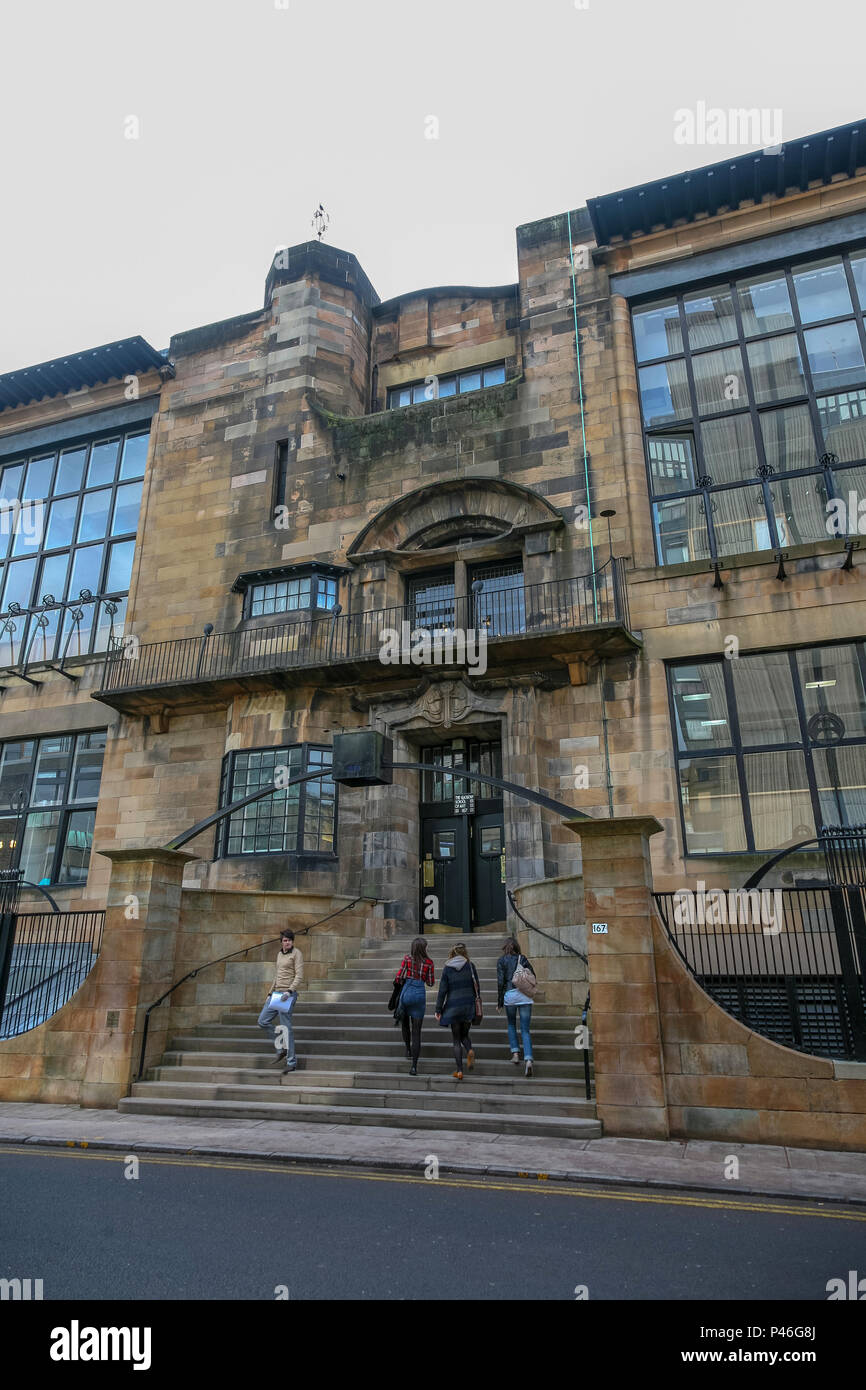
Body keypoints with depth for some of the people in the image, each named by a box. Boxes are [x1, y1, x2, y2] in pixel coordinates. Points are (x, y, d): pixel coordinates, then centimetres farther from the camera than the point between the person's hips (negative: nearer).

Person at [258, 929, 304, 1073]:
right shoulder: (280, 954, 15)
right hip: (277, 994, 8)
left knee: (285, 1027, -7)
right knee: (263, 1021, 7)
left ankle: (291, 1062, 2)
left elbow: (299, 976, -15)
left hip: (288, 994, -8)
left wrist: (290, 991, -26)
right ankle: (282, 1050, 16)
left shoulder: (296, 954, -8)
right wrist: (270, 993, 21)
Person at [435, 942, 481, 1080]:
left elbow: (442, 990, -3)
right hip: (469, 1005, 1)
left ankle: (459, 1071, 4)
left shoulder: (447, 968, -2)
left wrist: (438, 1010, 2)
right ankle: (470, 1051, -10)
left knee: (456, 1039, 9)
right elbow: (477, 986, 1)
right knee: (464, 1035, 20)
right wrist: (478, 1001, 13)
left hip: (453, 1006, -1)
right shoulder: (470, 966, -1)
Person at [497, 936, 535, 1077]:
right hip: (525, 996, 1)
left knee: (511, 1024, 22)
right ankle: (528, 1060, -13)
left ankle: (515, 1053, 10)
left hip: (510, 995, -1)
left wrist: (499, 1003, 2)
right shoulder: (523, 959, 10)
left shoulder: (502, 960, 4)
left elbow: (500, 982, -2)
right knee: (525, 1030, 3)